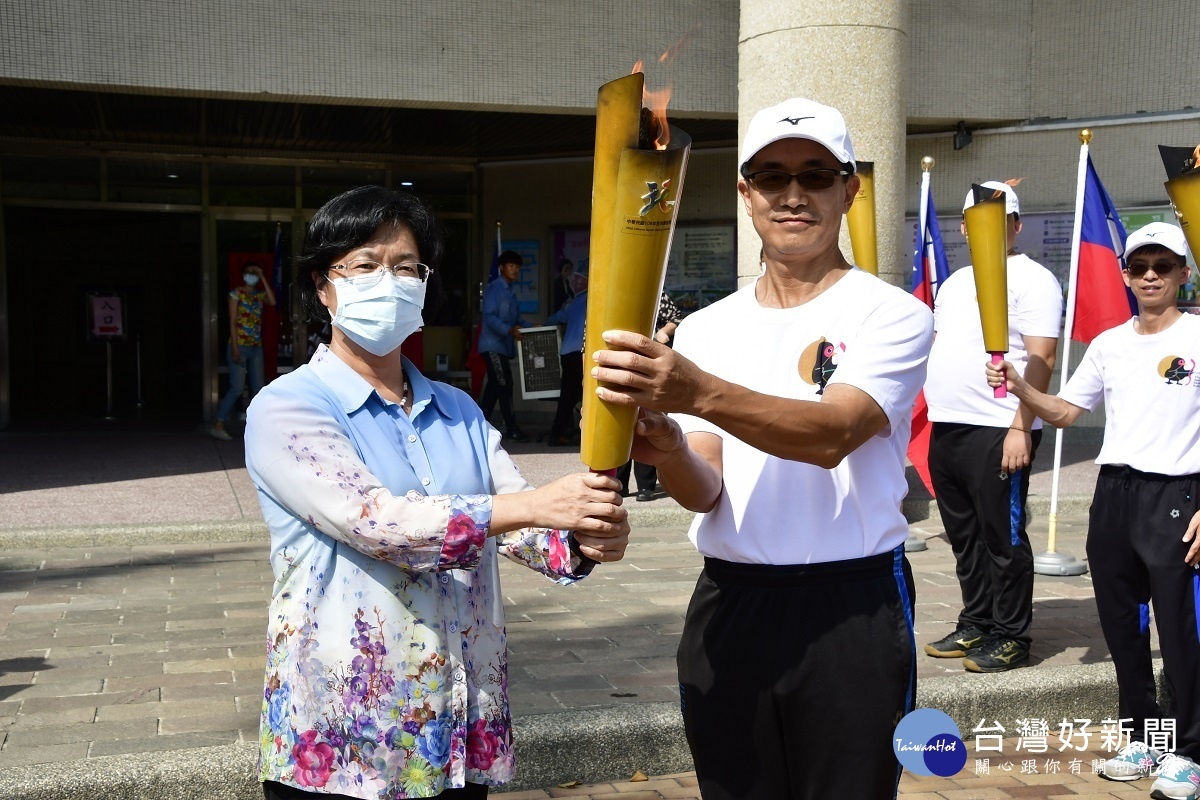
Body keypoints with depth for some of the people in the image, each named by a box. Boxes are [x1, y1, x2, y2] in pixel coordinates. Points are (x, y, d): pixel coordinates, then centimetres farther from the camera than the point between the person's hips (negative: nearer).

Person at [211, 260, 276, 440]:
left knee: (258, 389, 6)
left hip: (256, 348, 6)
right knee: (237, 388, -11)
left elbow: (272, 302, -12)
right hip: (239, 346, -6)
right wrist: (234, 348, -17)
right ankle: (218, 426, -5)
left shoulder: (260, 294, 11)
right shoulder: (236, 293, -3)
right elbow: (232, 322, -9)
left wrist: (263, 278, -8)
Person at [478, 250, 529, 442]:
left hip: (504, 345, 9)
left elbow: (516, 319, 18)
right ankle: (511, 428, -7)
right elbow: (489, 317, -20)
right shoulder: (494, 288, -11)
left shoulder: (510, 292, 18)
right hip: (493, 345, -9)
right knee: (504, 384, -10)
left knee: (494, 385, 10)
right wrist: (509, 330, -32)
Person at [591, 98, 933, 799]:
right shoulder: (705, 329, 7)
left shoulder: (892, 315, -5)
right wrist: (668, 450, -26)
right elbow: (706, 491, -2)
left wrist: (698, 392, -39)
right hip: (728, 606, 4)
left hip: (853, 609, -4)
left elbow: (833, 434, -24)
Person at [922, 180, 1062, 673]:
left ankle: (1011, 638, 9)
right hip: (946, 429, 8)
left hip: (998, 432, -8)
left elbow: (1041, 360, -14)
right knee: (964, 538, 14)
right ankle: (976, 626, 26)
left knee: (1003, 539, -1)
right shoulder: (954, 283, 18)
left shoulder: (1032, 279, -6)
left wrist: (1021, 428, -21)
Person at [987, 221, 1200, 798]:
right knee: (1121, 625, 12)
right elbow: (1064, 413, 16)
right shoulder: (1108, 344, 11)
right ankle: (1140, 737, 26)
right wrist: (1019, 387, -3)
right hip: (1112, 492, 6)